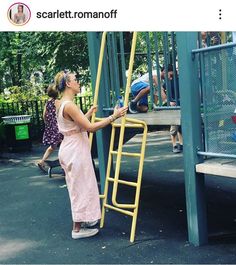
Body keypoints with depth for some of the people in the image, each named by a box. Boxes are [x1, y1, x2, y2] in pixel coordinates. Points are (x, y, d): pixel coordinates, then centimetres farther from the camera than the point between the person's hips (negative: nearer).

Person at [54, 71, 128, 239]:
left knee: (79, 186, 21)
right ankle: (78, 229, 13)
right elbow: (90, 128, -26)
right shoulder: (69, 105, -22)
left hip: (71, 148, 10)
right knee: (81, 187, 1)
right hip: (75, 150, -10)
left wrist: (89, 113, 30)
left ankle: (84, 219, 36)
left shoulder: (61, 103, 9)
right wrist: (114, 116, -23)